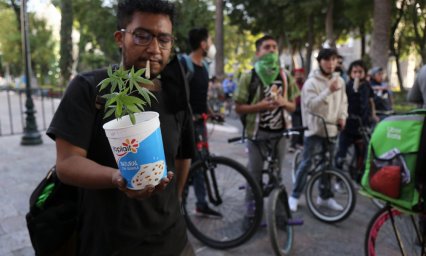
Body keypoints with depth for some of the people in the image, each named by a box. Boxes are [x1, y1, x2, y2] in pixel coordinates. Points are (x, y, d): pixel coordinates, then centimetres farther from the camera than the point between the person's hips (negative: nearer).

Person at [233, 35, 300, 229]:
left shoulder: (285, 76, 8)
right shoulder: (249, 76, -2)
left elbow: (293, 107, 12)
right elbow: (238, 108, -4)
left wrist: (284, 102, -12)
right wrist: (260, 106, -19)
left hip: (279, 132, 3)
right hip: (257, 132, -3)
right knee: (255, 173, 4)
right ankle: (250, 213, 20)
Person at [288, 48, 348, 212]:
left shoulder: (340, 81, 9)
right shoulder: (312, 82, -10)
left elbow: (343, 102, 19)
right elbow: (311, 105, -21)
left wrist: (342, 116, 1)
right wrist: (329, 91, -29)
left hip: (332, 129, 6)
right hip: (314, 129, -6)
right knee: (306, 163, -1)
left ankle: (325, 197, 28)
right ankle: (294, 196, 13)